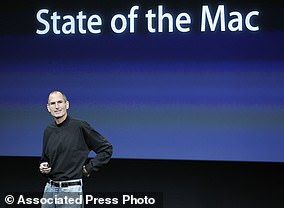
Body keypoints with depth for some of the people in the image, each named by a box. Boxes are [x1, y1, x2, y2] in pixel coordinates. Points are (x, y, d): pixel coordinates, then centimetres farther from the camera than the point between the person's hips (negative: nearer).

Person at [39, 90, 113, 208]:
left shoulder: (80, 126, -6)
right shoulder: (48, 131, 10)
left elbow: (106, 149, -1)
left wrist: (89, 168, -4)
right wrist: (43, 167, 3)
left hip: (71, 190, -5)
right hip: (49, 189, 5)